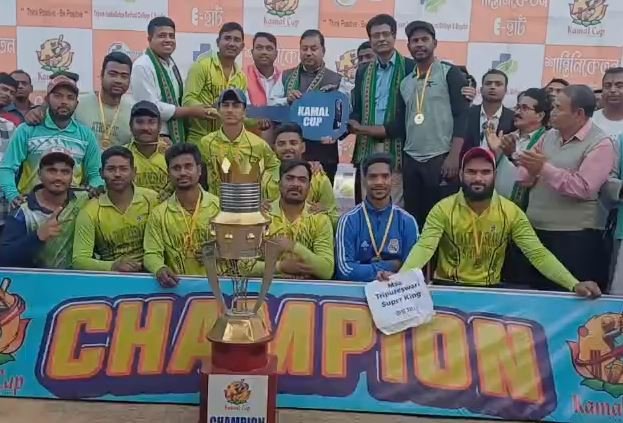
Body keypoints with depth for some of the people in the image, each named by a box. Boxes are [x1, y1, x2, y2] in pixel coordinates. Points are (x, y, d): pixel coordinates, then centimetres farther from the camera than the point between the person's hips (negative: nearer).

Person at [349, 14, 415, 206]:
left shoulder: (411, 68, -1)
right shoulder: (363, 71, 16)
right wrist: (355, 126, -7)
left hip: (396, 148, -4)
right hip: (367, 148, 5)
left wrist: (384, 130, -14)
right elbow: (356, 109, 15)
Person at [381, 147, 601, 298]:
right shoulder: (442, 209, -8)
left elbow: (537, 254, -8)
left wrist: (573, 284, -24)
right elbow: (424, 247, -21)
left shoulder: (511, 212, -3)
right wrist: (399, 277, -41)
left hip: (490, 290, 3)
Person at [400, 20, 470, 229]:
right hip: (411, 160, 5)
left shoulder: (450, 73, 0)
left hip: (441, 158, -5)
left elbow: (463, 116, -7)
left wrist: (454, 156, -16)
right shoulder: (405, 81, 16)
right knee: (413, 217, 8)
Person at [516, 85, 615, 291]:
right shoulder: (550, 135, 10)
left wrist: (544, 168, -20)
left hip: (575, 236, -6)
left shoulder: (600, 143, -9)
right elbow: (526, 179, 11)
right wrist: (530, 170, -12)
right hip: (536, 229, 6)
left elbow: (583, 188, -21)